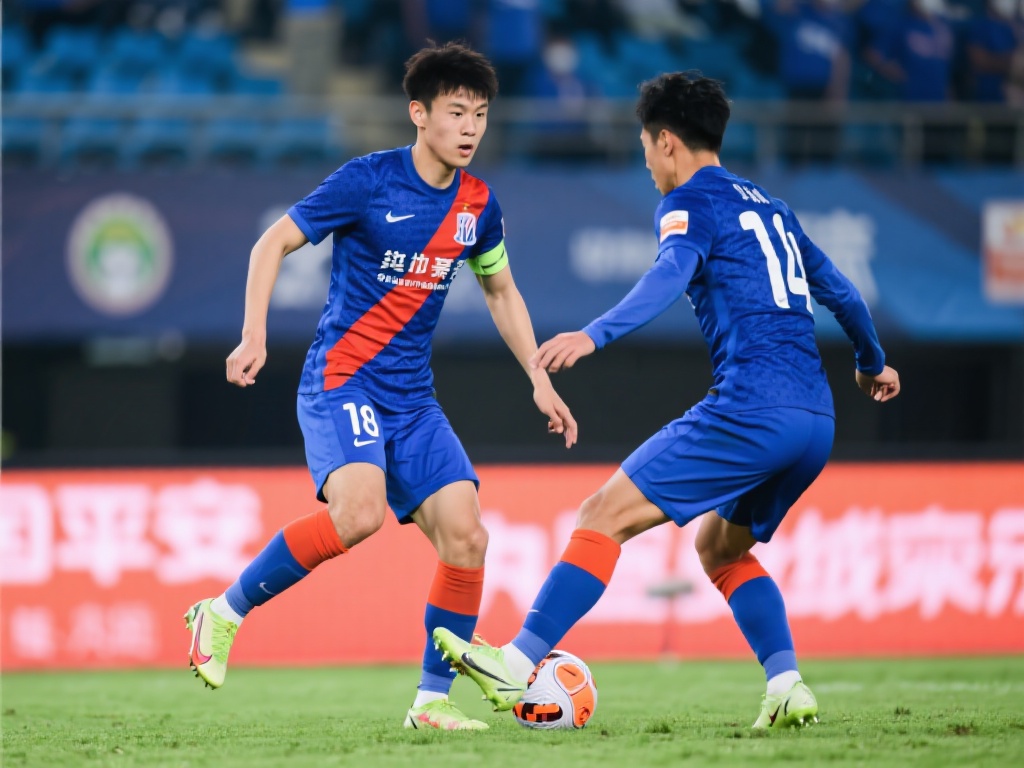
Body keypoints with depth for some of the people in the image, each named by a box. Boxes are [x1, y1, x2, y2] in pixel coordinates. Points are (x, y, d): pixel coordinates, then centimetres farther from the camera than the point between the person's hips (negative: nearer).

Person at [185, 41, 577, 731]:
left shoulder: (479, 205, 6)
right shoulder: (368, 181, -11)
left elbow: (501, 291, 23)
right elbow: (274, 244, -5)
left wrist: (539, 379, 17)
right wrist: (255, 335, -16)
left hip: (412, 397, 6)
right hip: (341, 381, -6)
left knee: (465, 535, -7)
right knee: (359, 510, -31)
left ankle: (433, 700, 6)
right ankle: (224, 614, -13)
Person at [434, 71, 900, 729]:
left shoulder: (690, 203, 1)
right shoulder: (769, 207, 24)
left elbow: (670, 278, -20)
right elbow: (839, 290, 33)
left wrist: (593, 336, -34)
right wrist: (873, 363, 52)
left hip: (750, 408, -8)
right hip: (817, 421, 8)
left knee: (605, 517, -6)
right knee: (721, 547, 25)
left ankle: (518, 664, -13)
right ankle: (788, 688, 7)